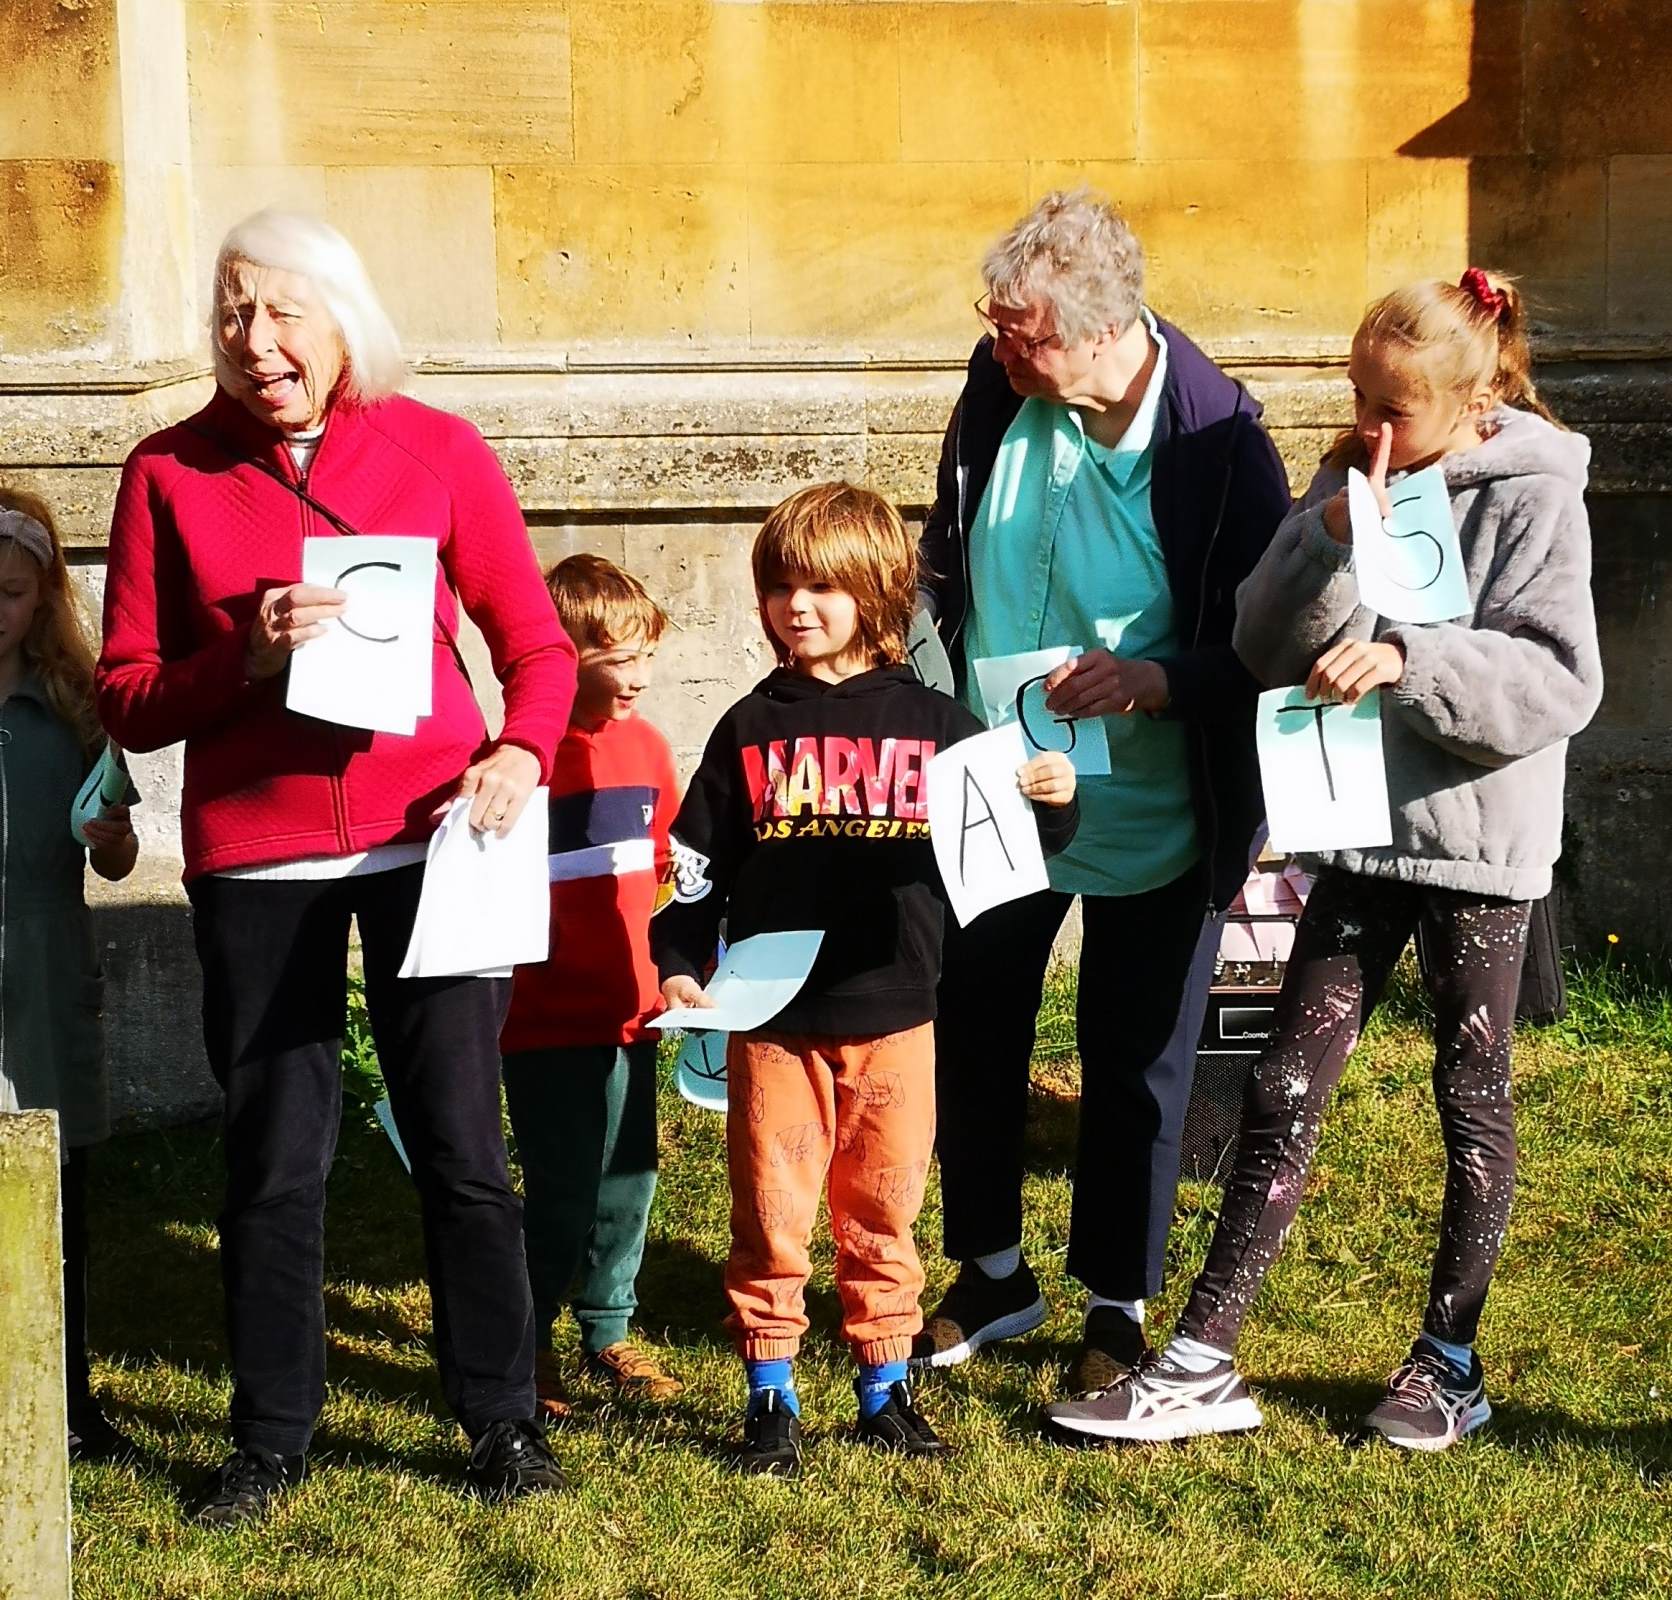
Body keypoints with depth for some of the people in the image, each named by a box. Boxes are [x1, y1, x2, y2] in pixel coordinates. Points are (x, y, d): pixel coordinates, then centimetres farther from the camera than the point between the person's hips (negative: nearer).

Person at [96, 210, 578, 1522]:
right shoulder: (171, 472, 1)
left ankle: (504, 1421, 20)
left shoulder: (439, 452, 0)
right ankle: (272, 1439, 23)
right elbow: (128, 699, 1)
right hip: (255, 859, 1)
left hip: (429, 836, 0)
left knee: (462, 1146, 4)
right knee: (274, 1159, 8)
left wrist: (522, 748, -16)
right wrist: (246, 659, -17)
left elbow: (536, 642, 3)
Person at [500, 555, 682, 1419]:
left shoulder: (646, 747, 7)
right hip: (547, 1018, -6)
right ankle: (523, 1348, 16)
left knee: (628, 1182, 13)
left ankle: (607, 1333, 30)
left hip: (629, 1008, 6)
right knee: (562, 1194, -1)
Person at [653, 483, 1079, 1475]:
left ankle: (887, 1388, 22)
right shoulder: (752, 728, 5)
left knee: (883, 1219, 10)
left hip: (895, 1022, 0)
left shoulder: (933, 725, 4)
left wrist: (1056, 799, -12)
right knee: (770, 1219, 2)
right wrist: (678, 965, -6)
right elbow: (700, 865, 6)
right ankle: (771, 1396, 14)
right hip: (775, 1024, 0)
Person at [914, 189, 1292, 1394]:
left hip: (1151, 823, -4)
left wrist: (1156, 682, -29)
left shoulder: (1219, 441, -22)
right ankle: (993, 1275, 34)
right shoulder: (999, 382, -9)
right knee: (971, 1034, 14)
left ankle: (1119, 1306, 27)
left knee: (1134, 1065, 9)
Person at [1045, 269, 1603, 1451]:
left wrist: (1406, 657, -30)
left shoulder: (1533, 496, -9)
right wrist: (1339, 542, -19)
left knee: (1473, 1098, 9)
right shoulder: (1357, 480, 4)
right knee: (1287, 1090, 2)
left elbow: (1558, 680, -19)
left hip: (1482, 835, -4)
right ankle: (1205, 1364, 4)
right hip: (1365, 824, 4)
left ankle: (1451, 1361, 23)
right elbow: (1269, 645, -3)